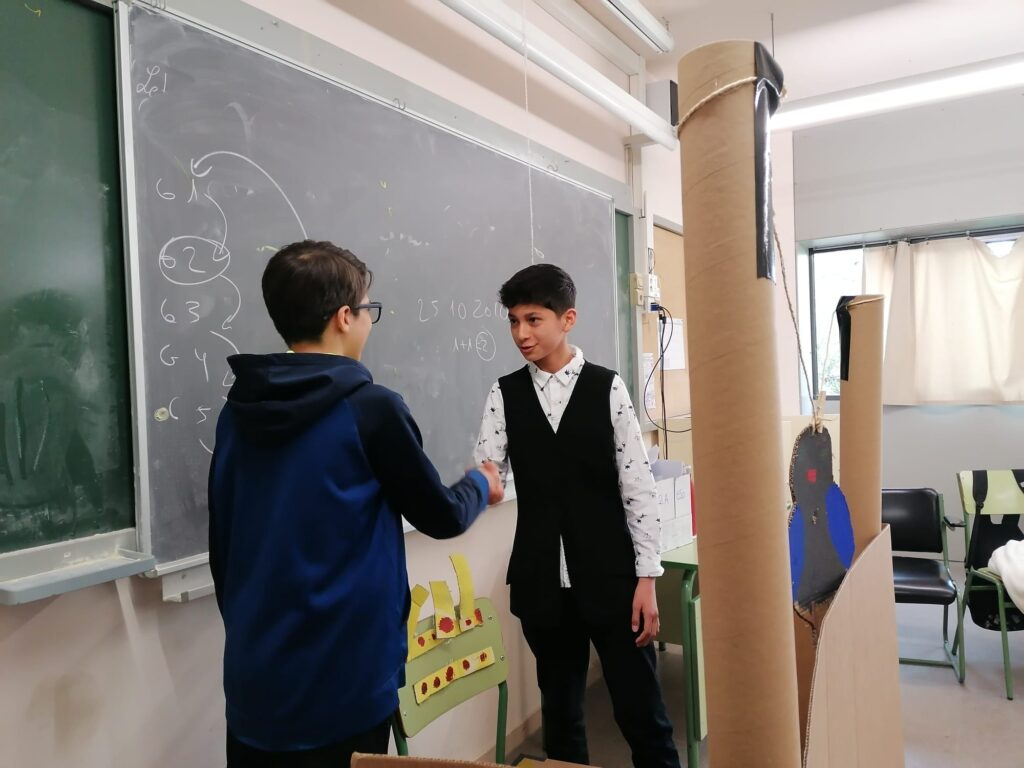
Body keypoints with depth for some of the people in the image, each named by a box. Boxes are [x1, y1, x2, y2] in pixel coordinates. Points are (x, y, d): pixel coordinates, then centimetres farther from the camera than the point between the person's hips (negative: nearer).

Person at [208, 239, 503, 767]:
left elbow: (221, 543, 9)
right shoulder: (371, 409, -17)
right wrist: (480, 486, 16)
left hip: (253, 676, 6)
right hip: (342, 679, -5)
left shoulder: (236, 412, 0)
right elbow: (440, 517, -5)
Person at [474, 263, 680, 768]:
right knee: (560, 709, 16)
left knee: (640, 707, 7)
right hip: (542, 579, 2)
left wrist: (646, 578, -6)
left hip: (609, 574, -2)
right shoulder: (504, 395, 2)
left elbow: (638, 486, -4)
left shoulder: (607, 388, -4)